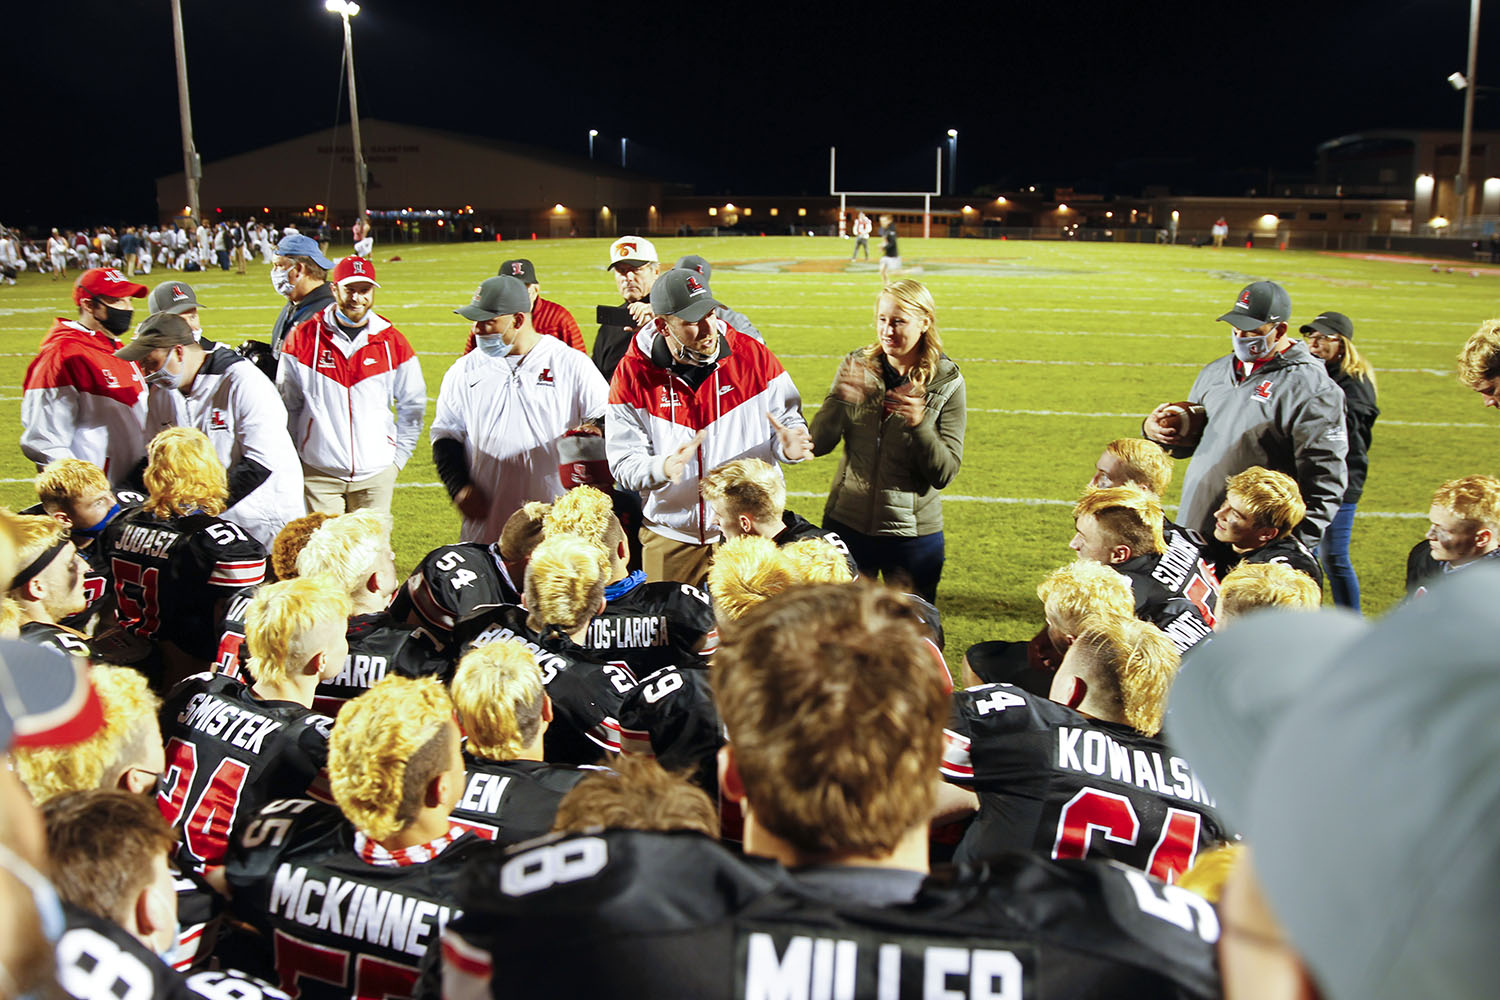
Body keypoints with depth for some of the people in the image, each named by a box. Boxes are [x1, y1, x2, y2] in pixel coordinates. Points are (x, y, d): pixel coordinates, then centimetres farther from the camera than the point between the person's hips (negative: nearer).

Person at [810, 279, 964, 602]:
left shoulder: (946, 383, -6)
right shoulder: (857, 366, -1)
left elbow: (945, 473, -9)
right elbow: (818, 445, -4)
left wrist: (919, 424, -26)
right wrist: (841, 399, -22)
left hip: (913, 534, -1)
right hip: (846, 524, 2)